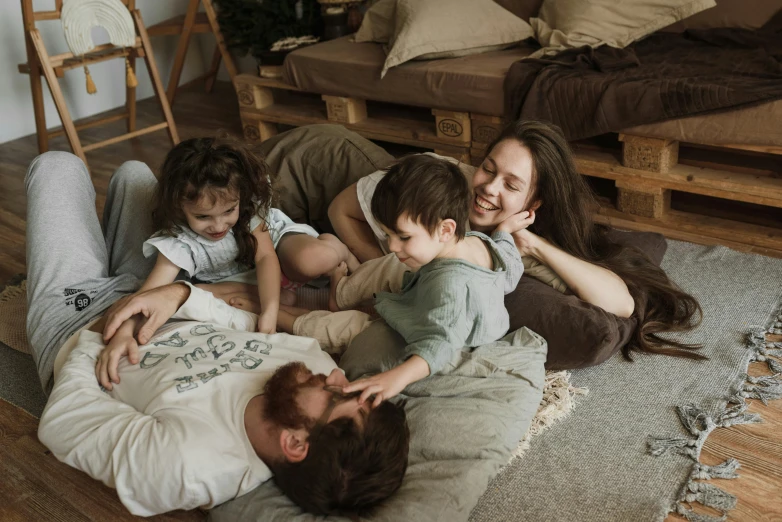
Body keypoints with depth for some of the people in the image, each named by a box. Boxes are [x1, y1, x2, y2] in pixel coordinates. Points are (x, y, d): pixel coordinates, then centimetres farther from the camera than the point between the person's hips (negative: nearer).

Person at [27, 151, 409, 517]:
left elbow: (58, 424, -32)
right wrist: (183, 295, -26)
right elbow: (257, 332, -12)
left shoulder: (184, 462, -48)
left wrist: (92, 339, -20)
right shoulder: (316, 361, -32)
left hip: (72, 327, -4)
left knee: (59, 164, 7)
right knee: (132, 171, 19)